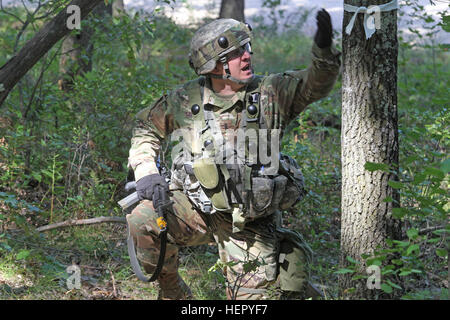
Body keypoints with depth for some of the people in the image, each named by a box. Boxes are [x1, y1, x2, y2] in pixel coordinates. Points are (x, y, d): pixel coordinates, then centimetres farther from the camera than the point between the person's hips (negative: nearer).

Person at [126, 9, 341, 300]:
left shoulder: (271, 93, -4)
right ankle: (172, 291, -2)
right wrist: (146, 172, -3)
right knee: (143, 218, -25)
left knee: (255, 297, -6)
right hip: (195, 208, 1)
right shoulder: (185, 100, -1)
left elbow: (314, 85, -16)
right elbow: (147, 128, 12)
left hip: (251, 225, 0)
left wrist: (324, 51, -36)